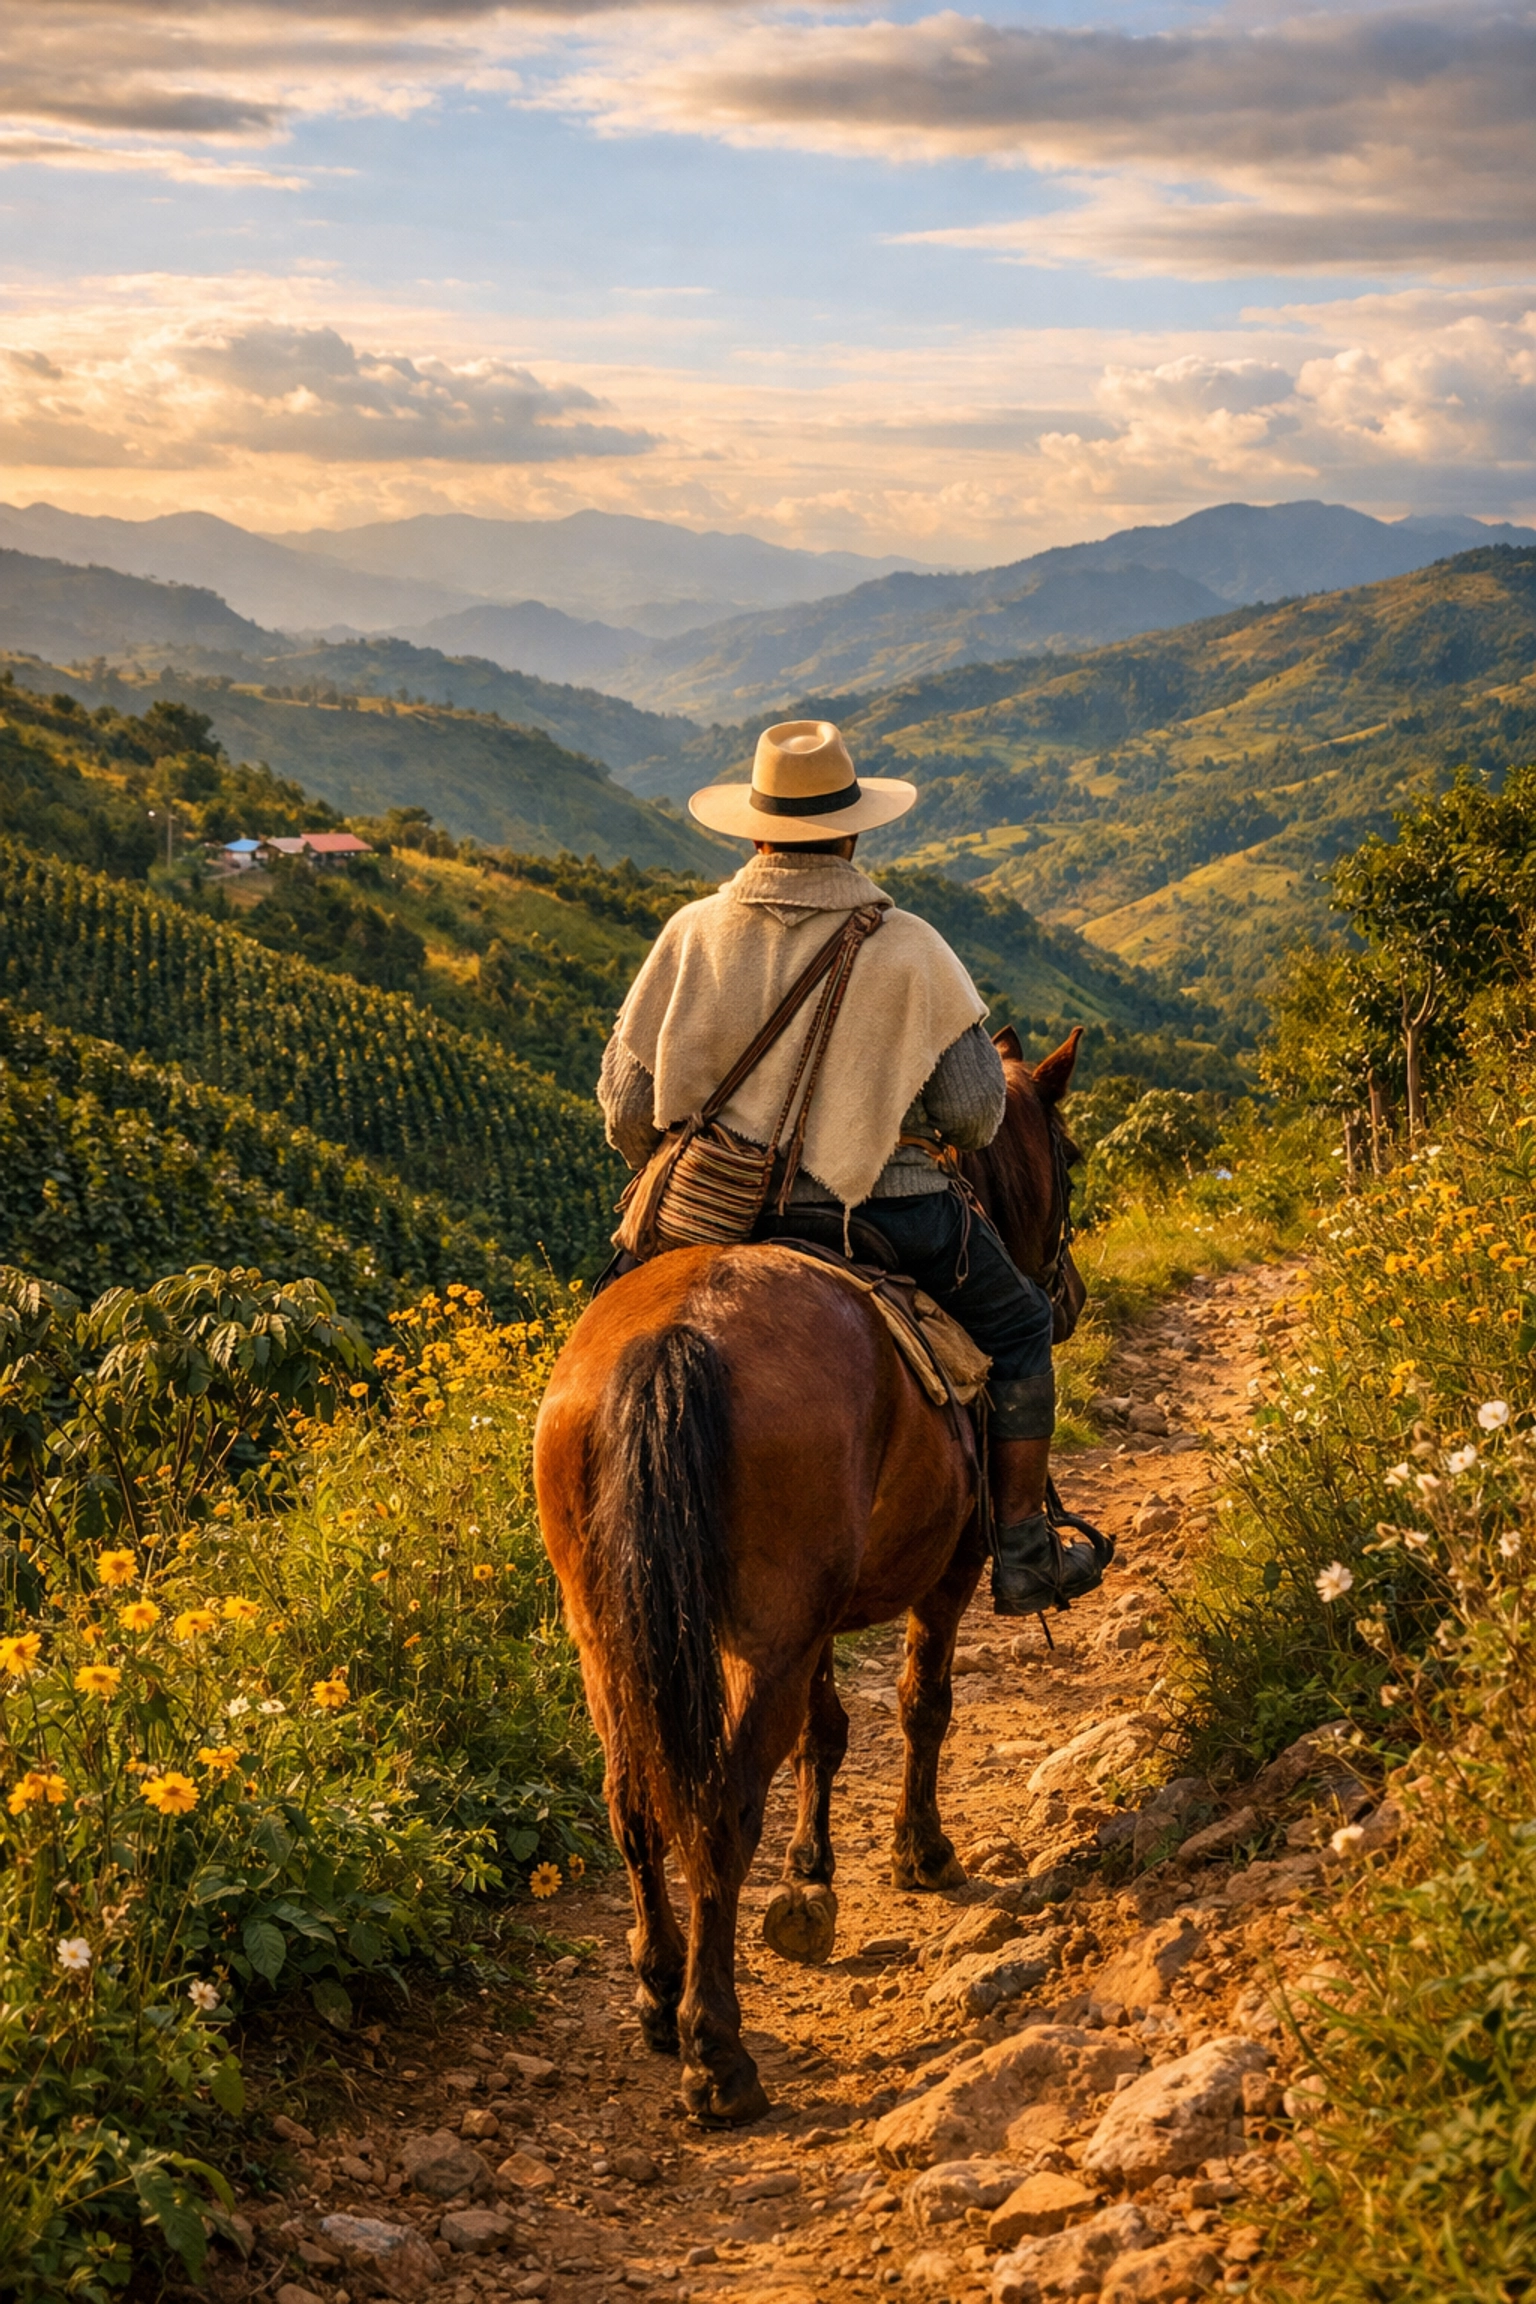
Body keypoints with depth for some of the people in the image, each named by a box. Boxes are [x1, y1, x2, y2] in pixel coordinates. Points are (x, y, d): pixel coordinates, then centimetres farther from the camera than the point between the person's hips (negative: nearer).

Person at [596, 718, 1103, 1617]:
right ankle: (1024, 1553, 21)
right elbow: (976, 1109, -7)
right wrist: (952, 1137, 17)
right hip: (888, 1214, -3)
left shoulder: (693, 932, -3)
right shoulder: (906, 946, -10)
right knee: (1019, 1324, 20)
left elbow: (626, 1101, 1)